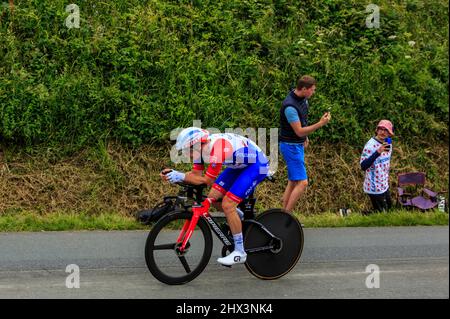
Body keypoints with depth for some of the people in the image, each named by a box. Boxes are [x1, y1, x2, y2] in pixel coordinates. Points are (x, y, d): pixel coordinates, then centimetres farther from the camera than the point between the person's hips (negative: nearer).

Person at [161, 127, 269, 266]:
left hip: (256, 165, -9)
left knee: (227, 205, -16)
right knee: (213, 197, -1)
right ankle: (242, 219, 24)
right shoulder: (201, 147, -7)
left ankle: (239, 252, -5)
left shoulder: (217, 148, -34)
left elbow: (207, 180, -26)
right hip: (240, 165, 9)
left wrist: (181, 177, -29)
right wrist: (173, 174, -20)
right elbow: (196, 174, -5)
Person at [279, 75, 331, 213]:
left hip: (298, 145, 10)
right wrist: (321, 123, -27)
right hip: (291, 146, -10)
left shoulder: (302, 99, 4)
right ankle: (286, 216, -9)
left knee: (292, 182, 11)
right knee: (302, 182, -13)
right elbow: (299, 131, -25)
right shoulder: (290, 106, -26)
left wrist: (305, 137, 24)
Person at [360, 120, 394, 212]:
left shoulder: (388, 144, 1)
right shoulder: (370, 145, -23)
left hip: (384, 185, 8)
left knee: (389, 206, 23)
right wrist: (378, 152, -40)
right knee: (381, 212, -1)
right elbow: (363, 166, -32)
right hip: (374, 187, -8)